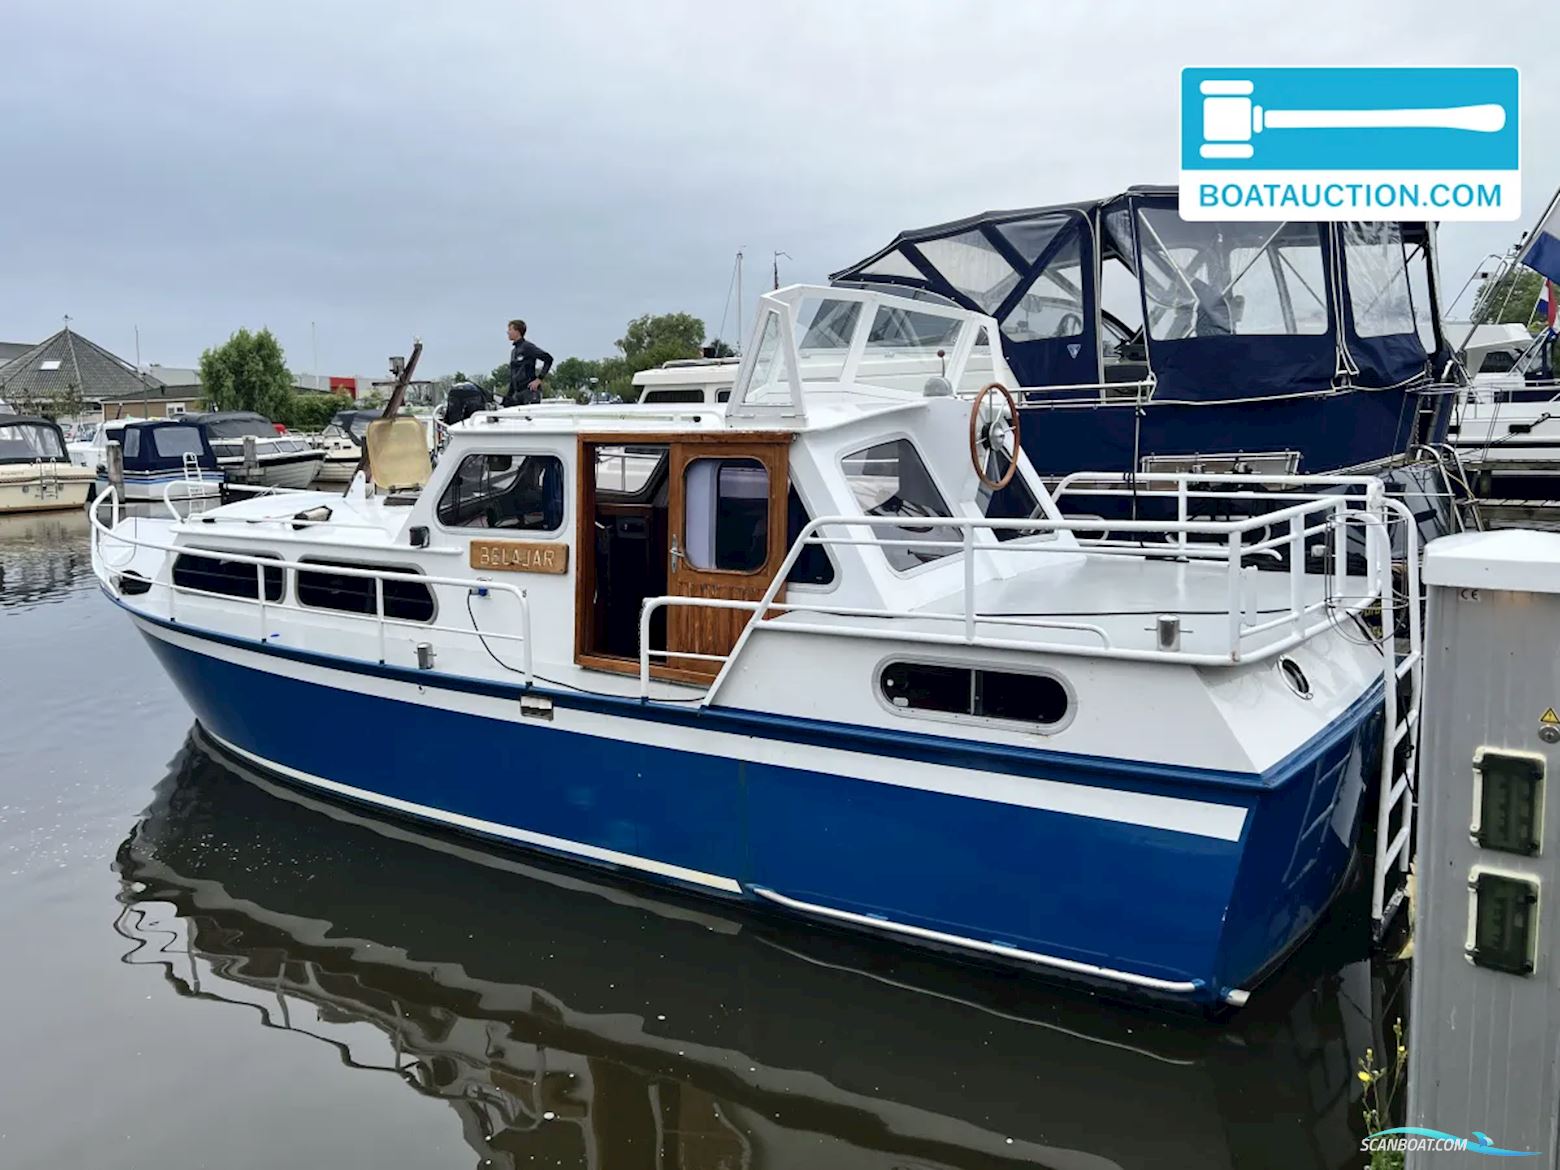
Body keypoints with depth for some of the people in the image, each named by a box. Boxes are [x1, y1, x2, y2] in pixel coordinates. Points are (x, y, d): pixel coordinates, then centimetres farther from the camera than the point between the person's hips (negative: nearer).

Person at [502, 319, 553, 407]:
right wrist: (508, 396, 18)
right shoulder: (513, 351, 19)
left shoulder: (527, 347, -7)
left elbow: (548, 359, -15)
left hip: (530, 391, -8)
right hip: (518, 394, 8)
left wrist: (539, 379, -17)